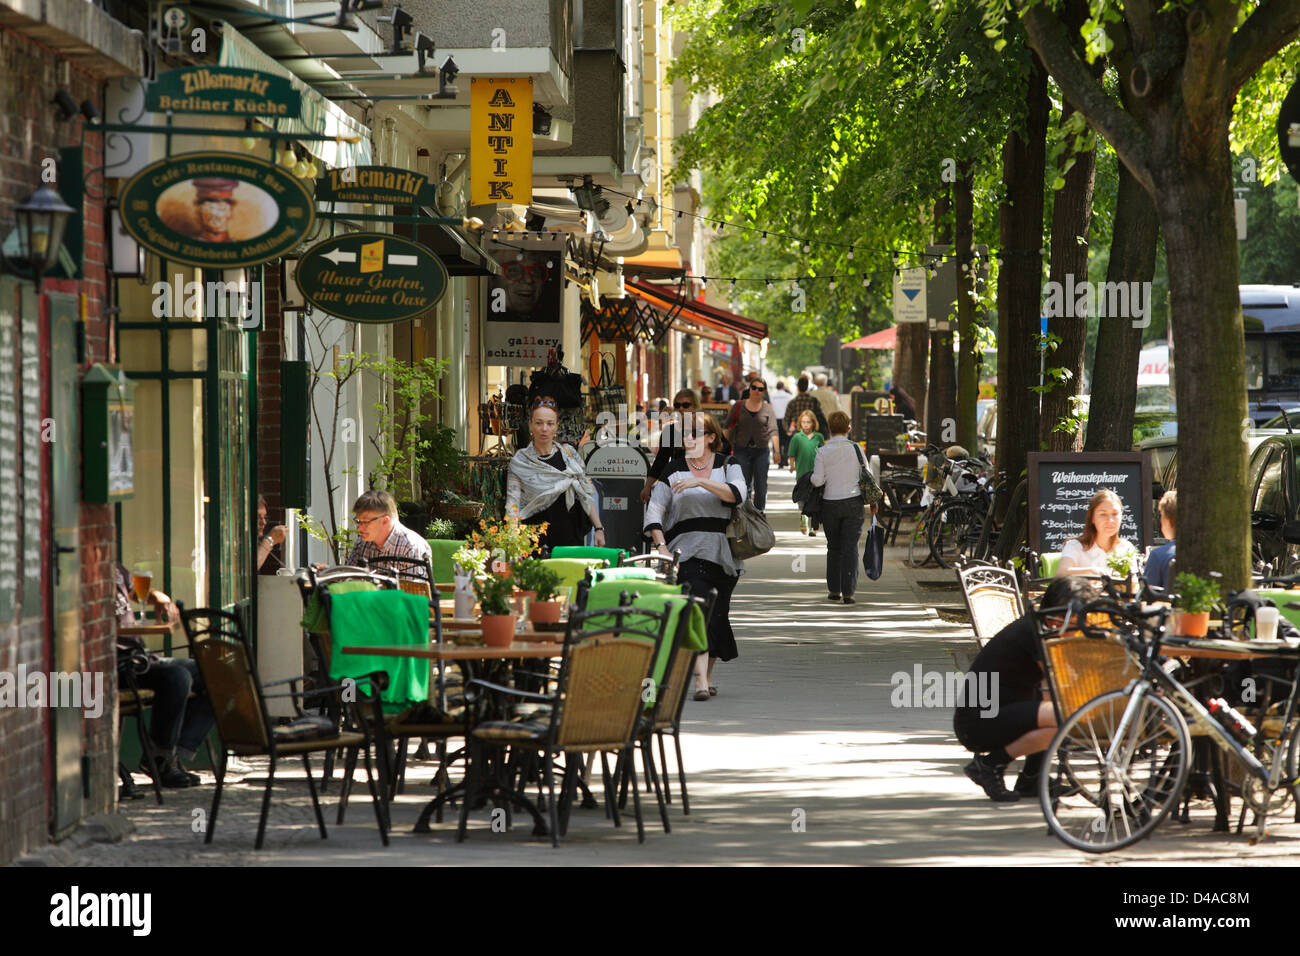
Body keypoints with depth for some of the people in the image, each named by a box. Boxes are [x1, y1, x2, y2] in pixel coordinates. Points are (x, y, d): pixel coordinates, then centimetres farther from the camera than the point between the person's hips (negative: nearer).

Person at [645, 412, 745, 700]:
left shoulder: (727, 465, 8)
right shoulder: (674, 471, 7)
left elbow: (736, 494, -12)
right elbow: (654, 511, 2)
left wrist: (701, 482, -21)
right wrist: (661, 546, -11)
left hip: (724, 554, 2)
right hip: (688, 554, -2)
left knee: (717, 614, 6)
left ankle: (708, 675, 23)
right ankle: (701, 680, -23)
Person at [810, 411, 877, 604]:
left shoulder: (822, 452, -6)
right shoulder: (856, 448, -3)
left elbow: (818, 481, -9)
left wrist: (811, 478, 14)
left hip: (830, 504, 0)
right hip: (853, 501, 0)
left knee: (834, 548, 13)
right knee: (850, 548, 0)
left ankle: (834, 591, 15)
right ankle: (848, 593, -5)